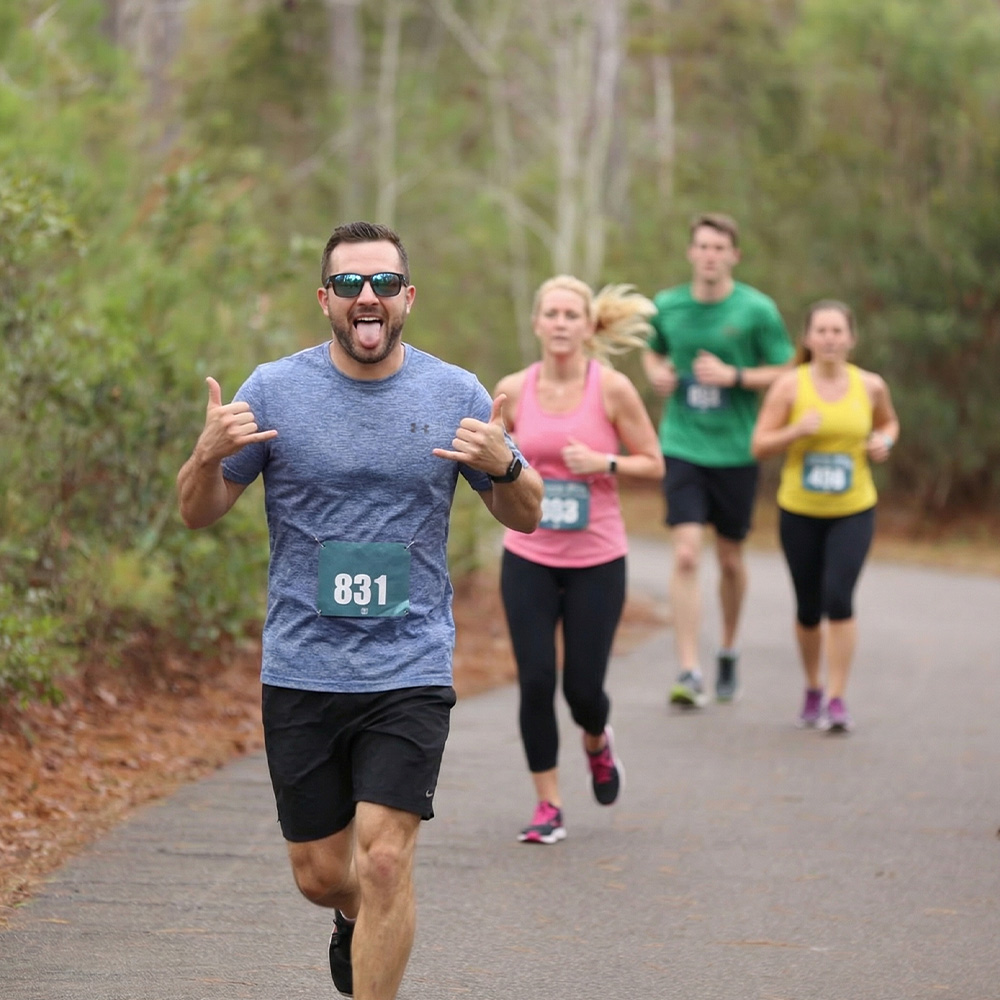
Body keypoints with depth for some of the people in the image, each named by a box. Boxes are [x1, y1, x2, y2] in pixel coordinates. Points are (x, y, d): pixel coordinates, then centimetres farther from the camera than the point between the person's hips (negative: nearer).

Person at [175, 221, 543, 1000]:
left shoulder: (456, 395, 1)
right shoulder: (275, 390, -1)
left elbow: (525, 515, 8)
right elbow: (200, 513, 4)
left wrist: (505, 466, -15)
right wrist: (208, 456, -19)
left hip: (410, 671, -1)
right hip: (301, 671, 1)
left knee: (384, 860, -14)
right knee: (319, 875, 10)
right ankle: (357, 916, 46)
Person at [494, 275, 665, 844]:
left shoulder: (612, 388, -7)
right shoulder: (514, 390, -1)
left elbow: (654, 464, 0)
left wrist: (604, 462, -17)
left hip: (597, 561, -1)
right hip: (528, 559, 1)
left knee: (583, 686, 1)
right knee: (536, 681, -6)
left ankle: (598, 743, 39)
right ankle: (549, 807, 9)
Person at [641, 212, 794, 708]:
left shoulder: (757, 310, -5)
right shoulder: (667, 306, 3)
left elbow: (786, 373, -2)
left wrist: (735, 376, -17)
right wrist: (657, 373, -1)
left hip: (735, 450, 0)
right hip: (682, 447, 0)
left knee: (730, 559, 13)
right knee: (685, 556, -13)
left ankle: (728, 650, 37)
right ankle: (689, 673, -14)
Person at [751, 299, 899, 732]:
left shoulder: (870, 386, -1)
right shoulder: (790, 385, -7)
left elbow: (888, 422, 19)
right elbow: (760, 445, -5)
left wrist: (884, 441, -3)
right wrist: (797, 430, -22)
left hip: (853, 511, 0)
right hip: (799, 512, 0)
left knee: (839, 598, -16)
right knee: (808, 608, 9)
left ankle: (837, 699, -8)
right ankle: (813, 689, 31)